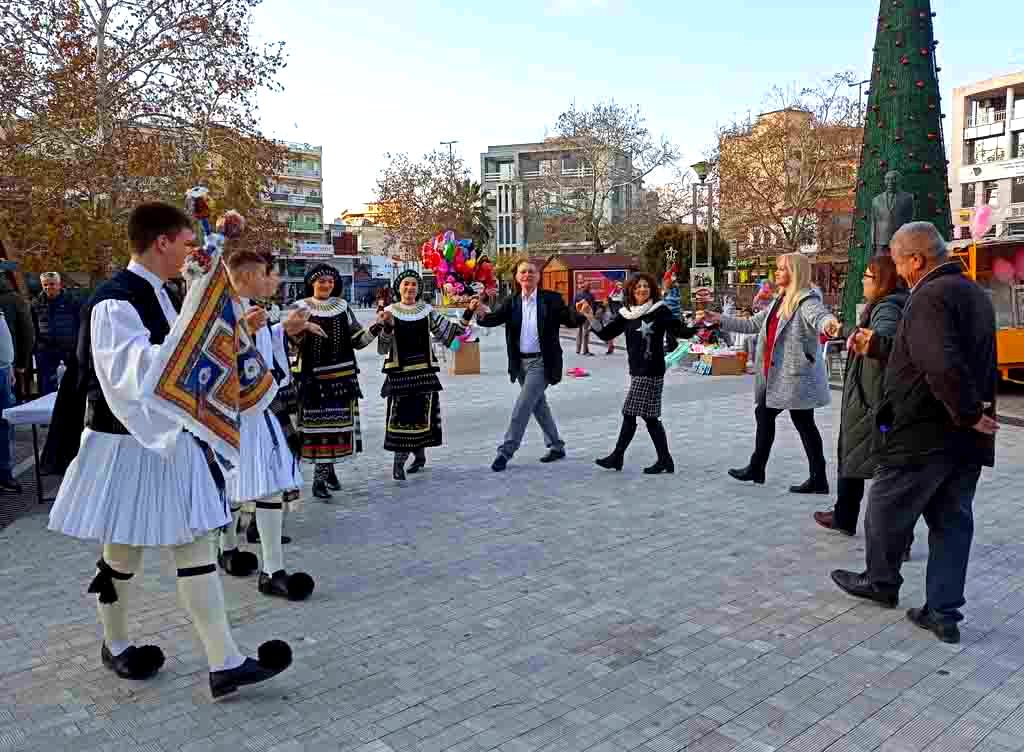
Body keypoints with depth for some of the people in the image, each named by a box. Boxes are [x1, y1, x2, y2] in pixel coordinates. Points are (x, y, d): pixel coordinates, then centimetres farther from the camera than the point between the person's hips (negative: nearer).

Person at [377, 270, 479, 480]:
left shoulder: (427, 311, 7)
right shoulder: (390, 312, 1)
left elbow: (450, 330, 5)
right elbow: (383, 347, -7)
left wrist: (468, 313, -3)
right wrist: (386, 326, -24)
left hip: (424, 370, 2)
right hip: (399, 371, -2)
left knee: (421, 414, 6)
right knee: (399, 415, -5)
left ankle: (419, 454, 23)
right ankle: (398, 462, 4)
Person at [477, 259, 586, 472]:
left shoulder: (551, 299, -5)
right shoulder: (511, 302, 5)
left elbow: (571, 320, -9)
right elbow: (494, 319, -6)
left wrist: (581, 312, -31)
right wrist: (481, 314, -28)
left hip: (541, 362, -5)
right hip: (520, 362, 5)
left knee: (522, 406, -10)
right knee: (539, 406, 15)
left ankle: (506, 451, -1)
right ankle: (556, 447, 31)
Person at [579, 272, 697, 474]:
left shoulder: (660, 310, -7)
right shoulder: (626, 313, 8)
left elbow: (679, 330, -14)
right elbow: (606, 334, 6)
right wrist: (590, 316, -5)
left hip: (651, 371, -6)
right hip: (637, 371, 6)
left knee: (630, 413, -3)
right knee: (650, 417, 9)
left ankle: (617, 457, 11)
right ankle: (665, 460, 18)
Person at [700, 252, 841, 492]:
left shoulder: (807, 301, -13)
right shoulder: (779, 301, 14)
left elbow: (820, 316, -35)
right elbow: (752, 324, 21)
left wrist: (829, 323, -59)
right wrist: (720, 320, 18)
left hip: (797, 376, -9)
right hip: (775, 375, 9)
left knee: (804, 423, -2)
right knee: (763, 413, 17)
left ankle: (819, 479, 9)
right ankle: (756, 468, 32)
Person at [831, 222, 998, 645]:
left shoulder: (930, 296, -19)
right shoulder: (973, 293, 13)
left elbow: (943, 365, -33)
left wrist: (967, 413, -22)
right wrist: (876, 346, 23)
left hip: (924, 435, -9)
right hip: (967, 441, 9)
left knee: (886, 510, 11)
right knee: (952, 520, 12)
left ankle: (880, 582, 30)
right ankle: (944, 612, 16)